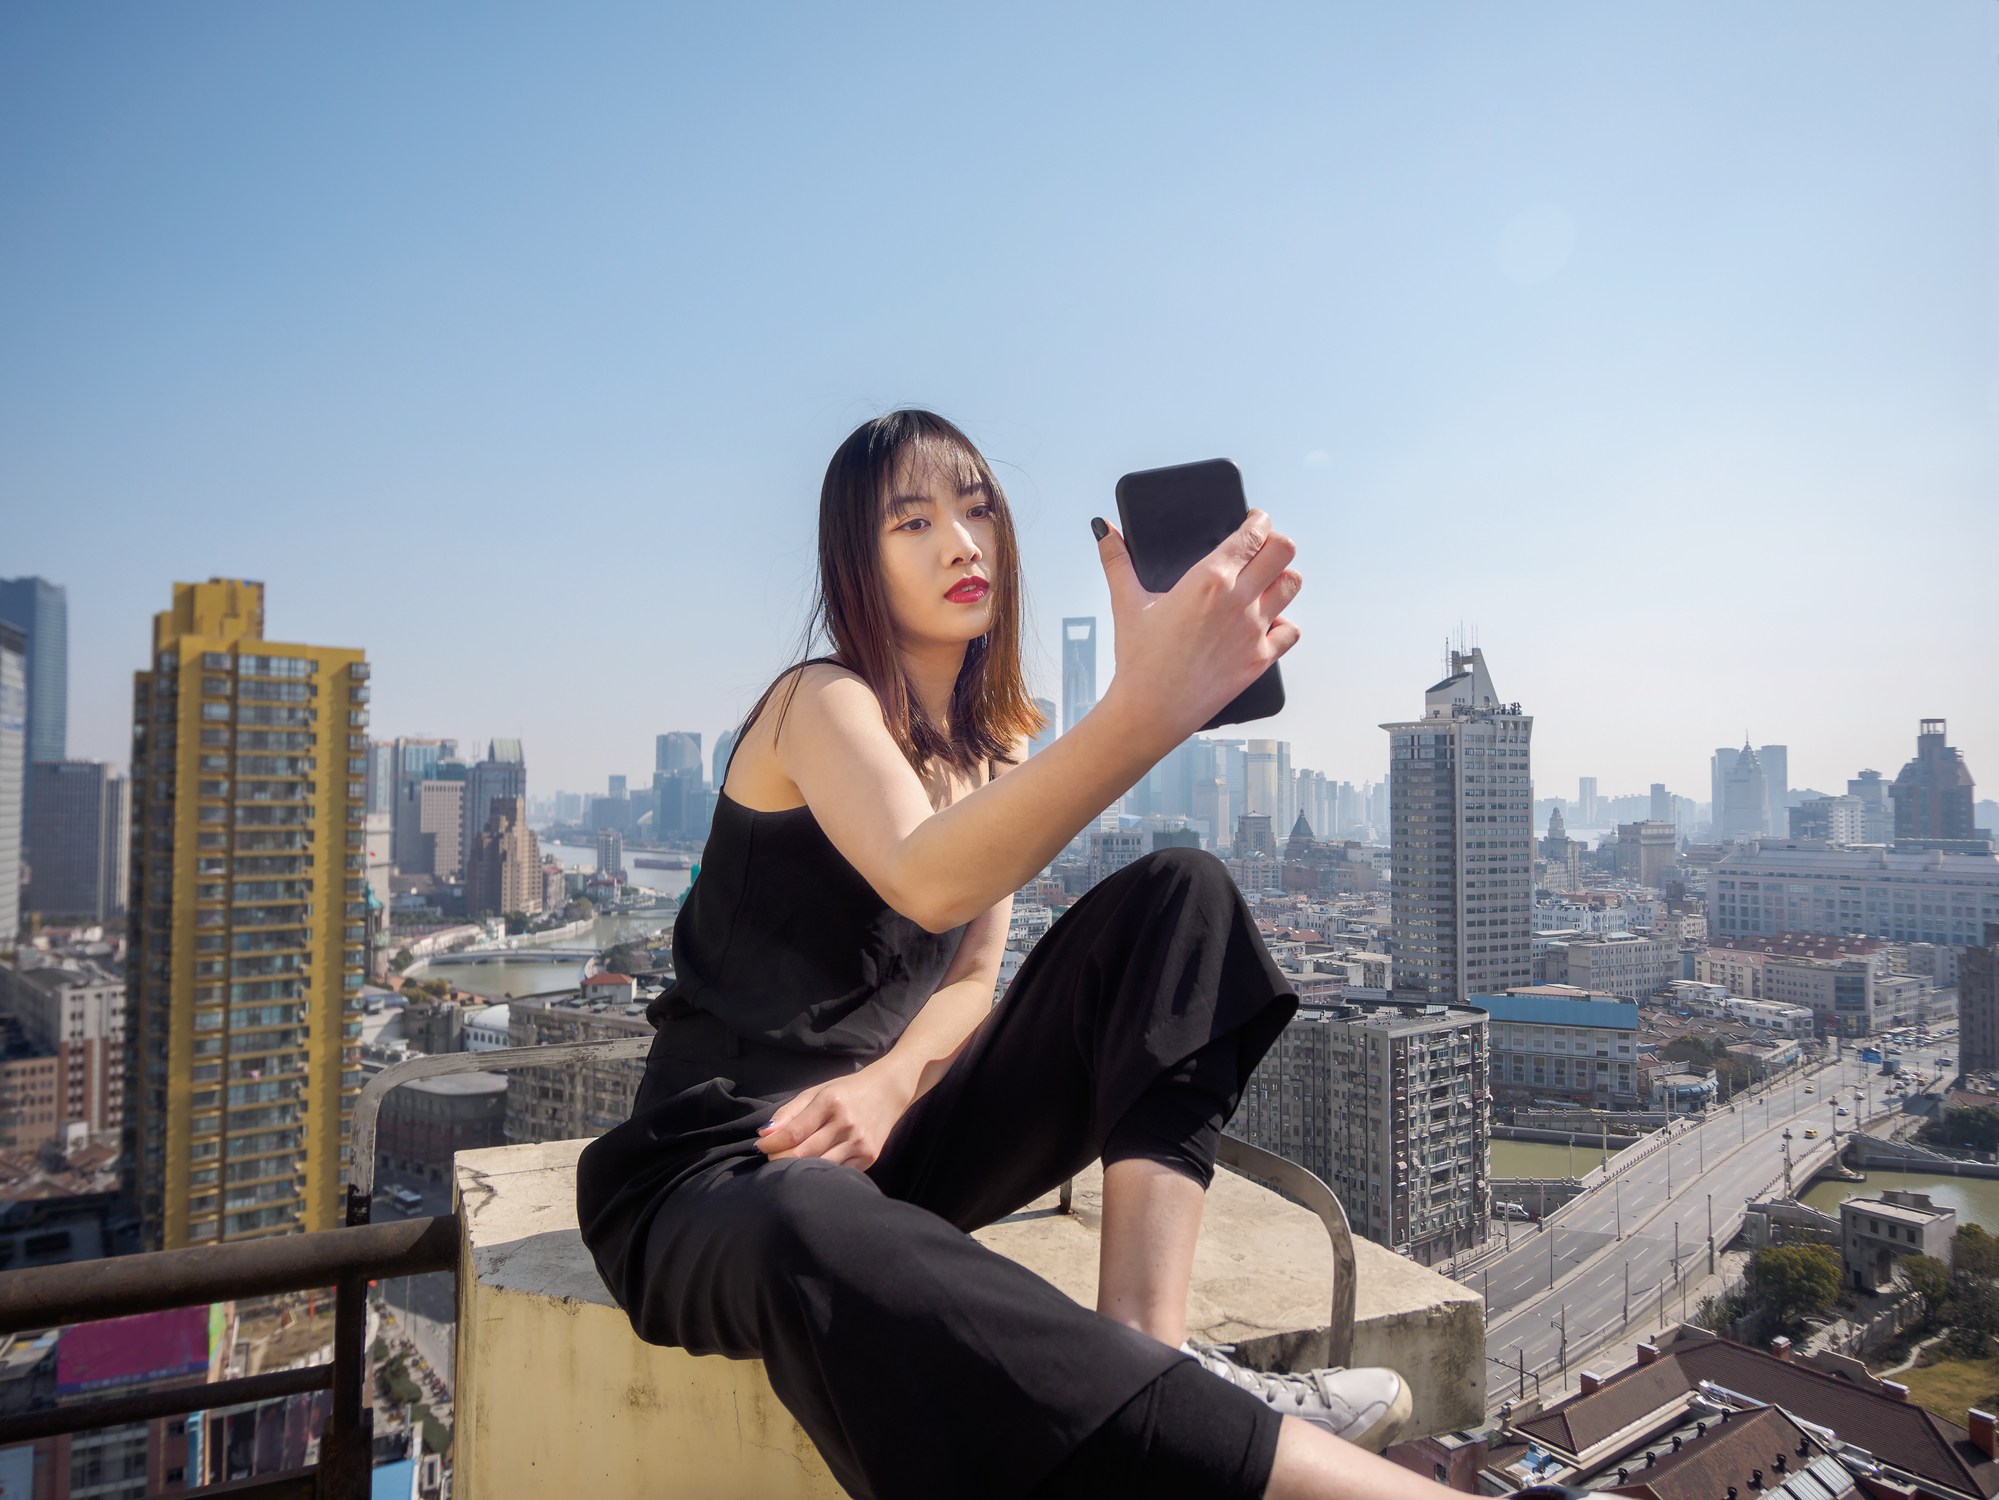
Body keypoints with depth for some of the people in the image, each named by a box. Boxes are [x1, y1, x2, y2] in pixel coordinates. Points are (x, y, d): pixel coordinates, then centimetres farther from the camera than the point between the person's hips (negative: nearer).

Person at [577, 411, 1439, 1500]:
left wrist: (889, 1085, -16)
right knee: (818, 1239, -44)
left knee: (1179, 893, -8)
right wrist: (1145, 709, -48)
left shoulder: (995, 746, 11)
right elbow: (928, 885, -33)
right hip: (724, 1169, -6)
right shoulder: (821, 703, -11)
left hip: (885, 1143, 6)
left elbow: (972, 976, 6)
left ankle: (1149, 1348, -22)